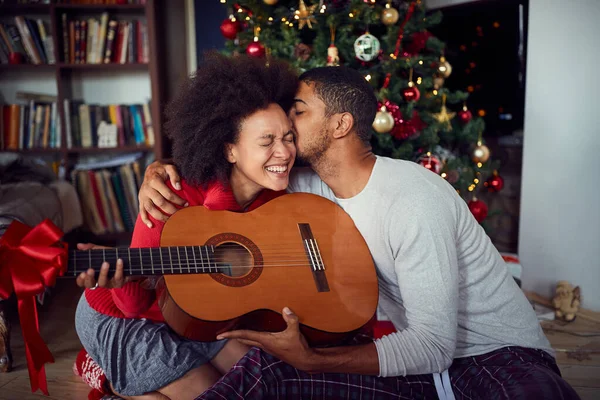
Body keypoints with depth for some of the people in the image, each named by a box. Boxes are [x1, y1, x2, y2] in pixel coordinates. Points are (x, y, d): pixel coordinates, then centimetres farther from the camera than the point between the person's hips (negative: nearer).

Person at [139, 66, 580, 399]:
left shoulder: (413, 201, -25)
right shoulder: (312, 184, -2)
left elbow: (434, 345, -24)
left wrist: (310, 361, -29)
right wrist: (161, 170, -8)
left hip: (502, 357, -4)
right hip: (419, 352, 5)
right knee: (266, 363, -17)